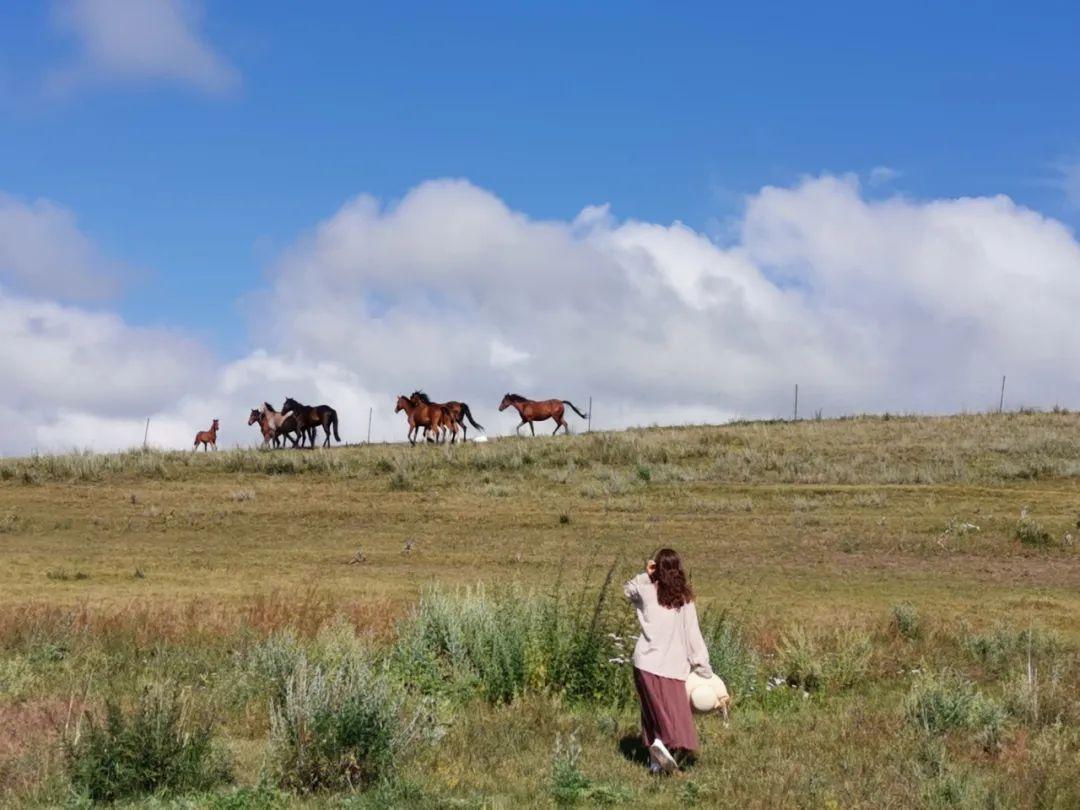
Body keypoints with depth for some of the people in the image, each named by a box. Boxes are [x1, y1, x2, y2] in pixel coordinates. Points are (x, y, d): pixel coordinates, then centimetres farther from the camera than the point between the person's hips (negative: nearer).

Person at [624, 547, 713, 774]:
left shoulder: (646, 591, 2)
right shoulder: (684, 599, -1)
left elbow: (627, 589, 25)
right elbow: (693, 636, -2)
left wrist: (645, 575, 10)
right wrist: (704, 669, 2)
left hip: (646, 663, 2)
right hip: (673, 666, -2)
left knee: (653, 712, 12)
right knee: (675, 712, -4)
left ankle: (655, 759, 11)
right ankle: (663, 743, -30)